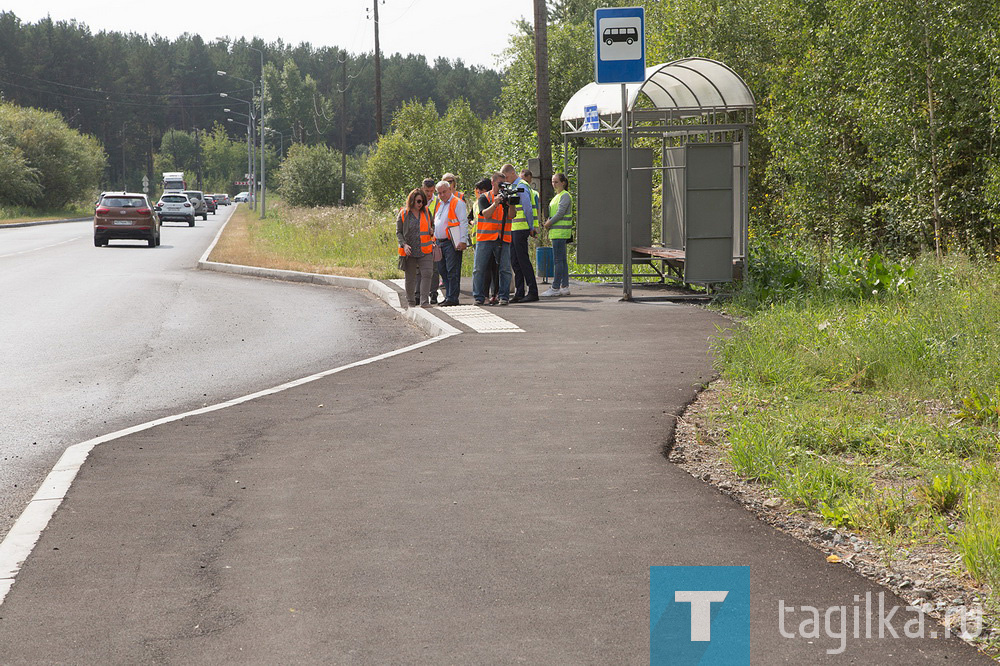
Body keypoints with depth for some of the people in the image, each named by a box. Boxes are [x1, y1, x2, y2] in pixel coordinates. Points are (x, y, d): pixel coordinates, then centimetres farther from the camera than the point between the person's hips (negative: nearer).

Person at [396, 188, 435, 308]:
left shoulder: (426, 212, 10)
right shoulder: (403, 214, 1)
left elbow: (432, 224, 25)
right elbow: (399, 232, 3)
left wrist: (432, 231, 2)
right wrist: (404, 245, -12)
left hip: (425, 251, 2)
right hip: (409, 252, -1)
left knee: (426, 274, -12)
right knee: (410, 277, 6)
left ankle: (424, 301, -12)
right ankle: (411, 302, 17)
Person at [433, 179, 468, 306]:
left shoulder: (458, 203, -5)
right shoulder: (439, 204, 20)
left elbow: (463, 223, -11)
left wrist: (463, 241, -18)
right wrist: (434, 241, 19)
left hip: (451, 242, -9)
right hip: (440, 242, 9)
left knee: (452, 271, -9)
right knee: (442, 271, 9)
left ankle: (452, 298, -9)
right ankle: (448, 296, 15)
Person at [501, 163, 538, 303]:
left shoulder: (521, 187, -10)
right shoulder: (512, 187, 19)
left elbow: (527, 208, -13)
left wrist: (531, 227, -11)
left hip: (521, 228, -9)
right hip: (513, 229, 9)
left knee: (522, 260, -8)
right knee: (515, 261, 8)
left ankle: (532, 292, -6)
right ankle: (519, 293, 10)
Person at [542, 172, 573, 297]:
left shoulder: (565, 196, -10)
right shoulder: (557, 196, 20)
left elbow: (560, 213, -17)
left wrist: (549, 223, -8)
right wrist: (548, 221, 7)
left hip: (560, 232, -10)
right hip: (556, 232, 10)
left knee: (558, 260, -10)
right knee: (562, 260, 9)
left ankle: (555, 288, -11)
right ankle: (565, 287, 10)